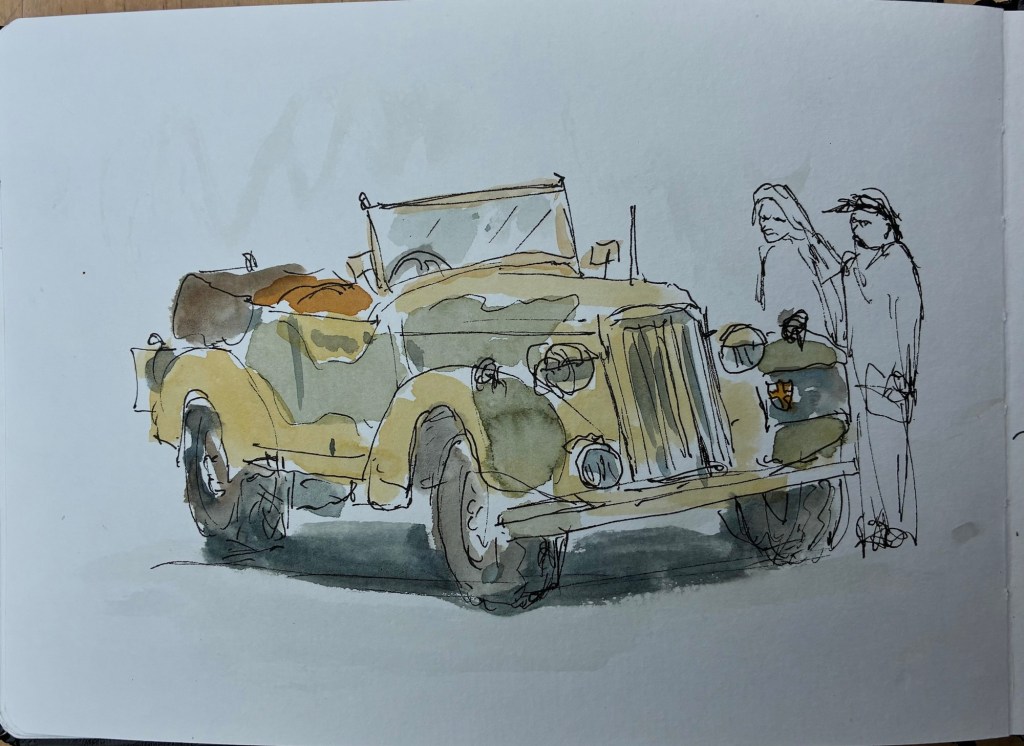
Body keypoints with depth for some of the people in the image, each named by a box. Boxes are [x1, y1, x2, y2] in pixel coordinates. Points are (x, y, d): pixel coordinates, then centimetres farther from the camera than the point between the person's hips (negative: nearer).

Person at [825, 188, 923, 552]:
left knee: (892, 449, -2)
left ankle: (900, 529, 9)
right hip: (859, 371, 7)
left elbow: (909, 321, -11)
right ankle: (873, 523, 21)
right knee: (866, 449, 11)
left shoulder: (897, 261, -8)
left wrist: (902, 373, -14)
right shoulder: (852, 264, 12)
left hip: (888, 373, -7)